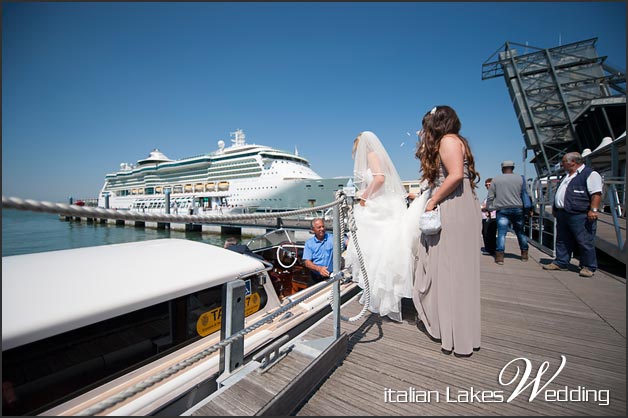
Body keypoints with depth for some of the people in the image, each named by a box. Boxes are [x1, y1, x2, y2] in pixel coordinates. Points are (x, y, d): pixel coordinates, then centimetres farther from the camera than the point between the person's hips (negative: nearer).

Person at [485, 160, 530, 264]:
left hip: (502, 210, -2)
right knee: (520, 231, 15)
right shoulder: (520, 178, 4)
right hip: (517, 208, 2)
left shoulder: (496, 180, 1)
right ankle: (524, 254, 26)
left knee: (501, 232, -5)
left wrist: (489, 208, 7)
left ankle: (500, 256, -11)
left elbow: (490, 196, -1)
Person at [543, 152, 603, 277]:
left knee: (585, 242, -1)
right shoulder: (567, 175, 20)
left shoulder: (590, 174, -6)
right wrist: (555, 208, 22)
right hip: (562, 214, 9)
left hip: (580, 216, -8)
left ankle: (588, 267, 9)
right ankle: (560, 263, 19)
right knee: (562, 241, 12)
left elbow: (596, 194, -14)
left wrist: (593, 210, -22)